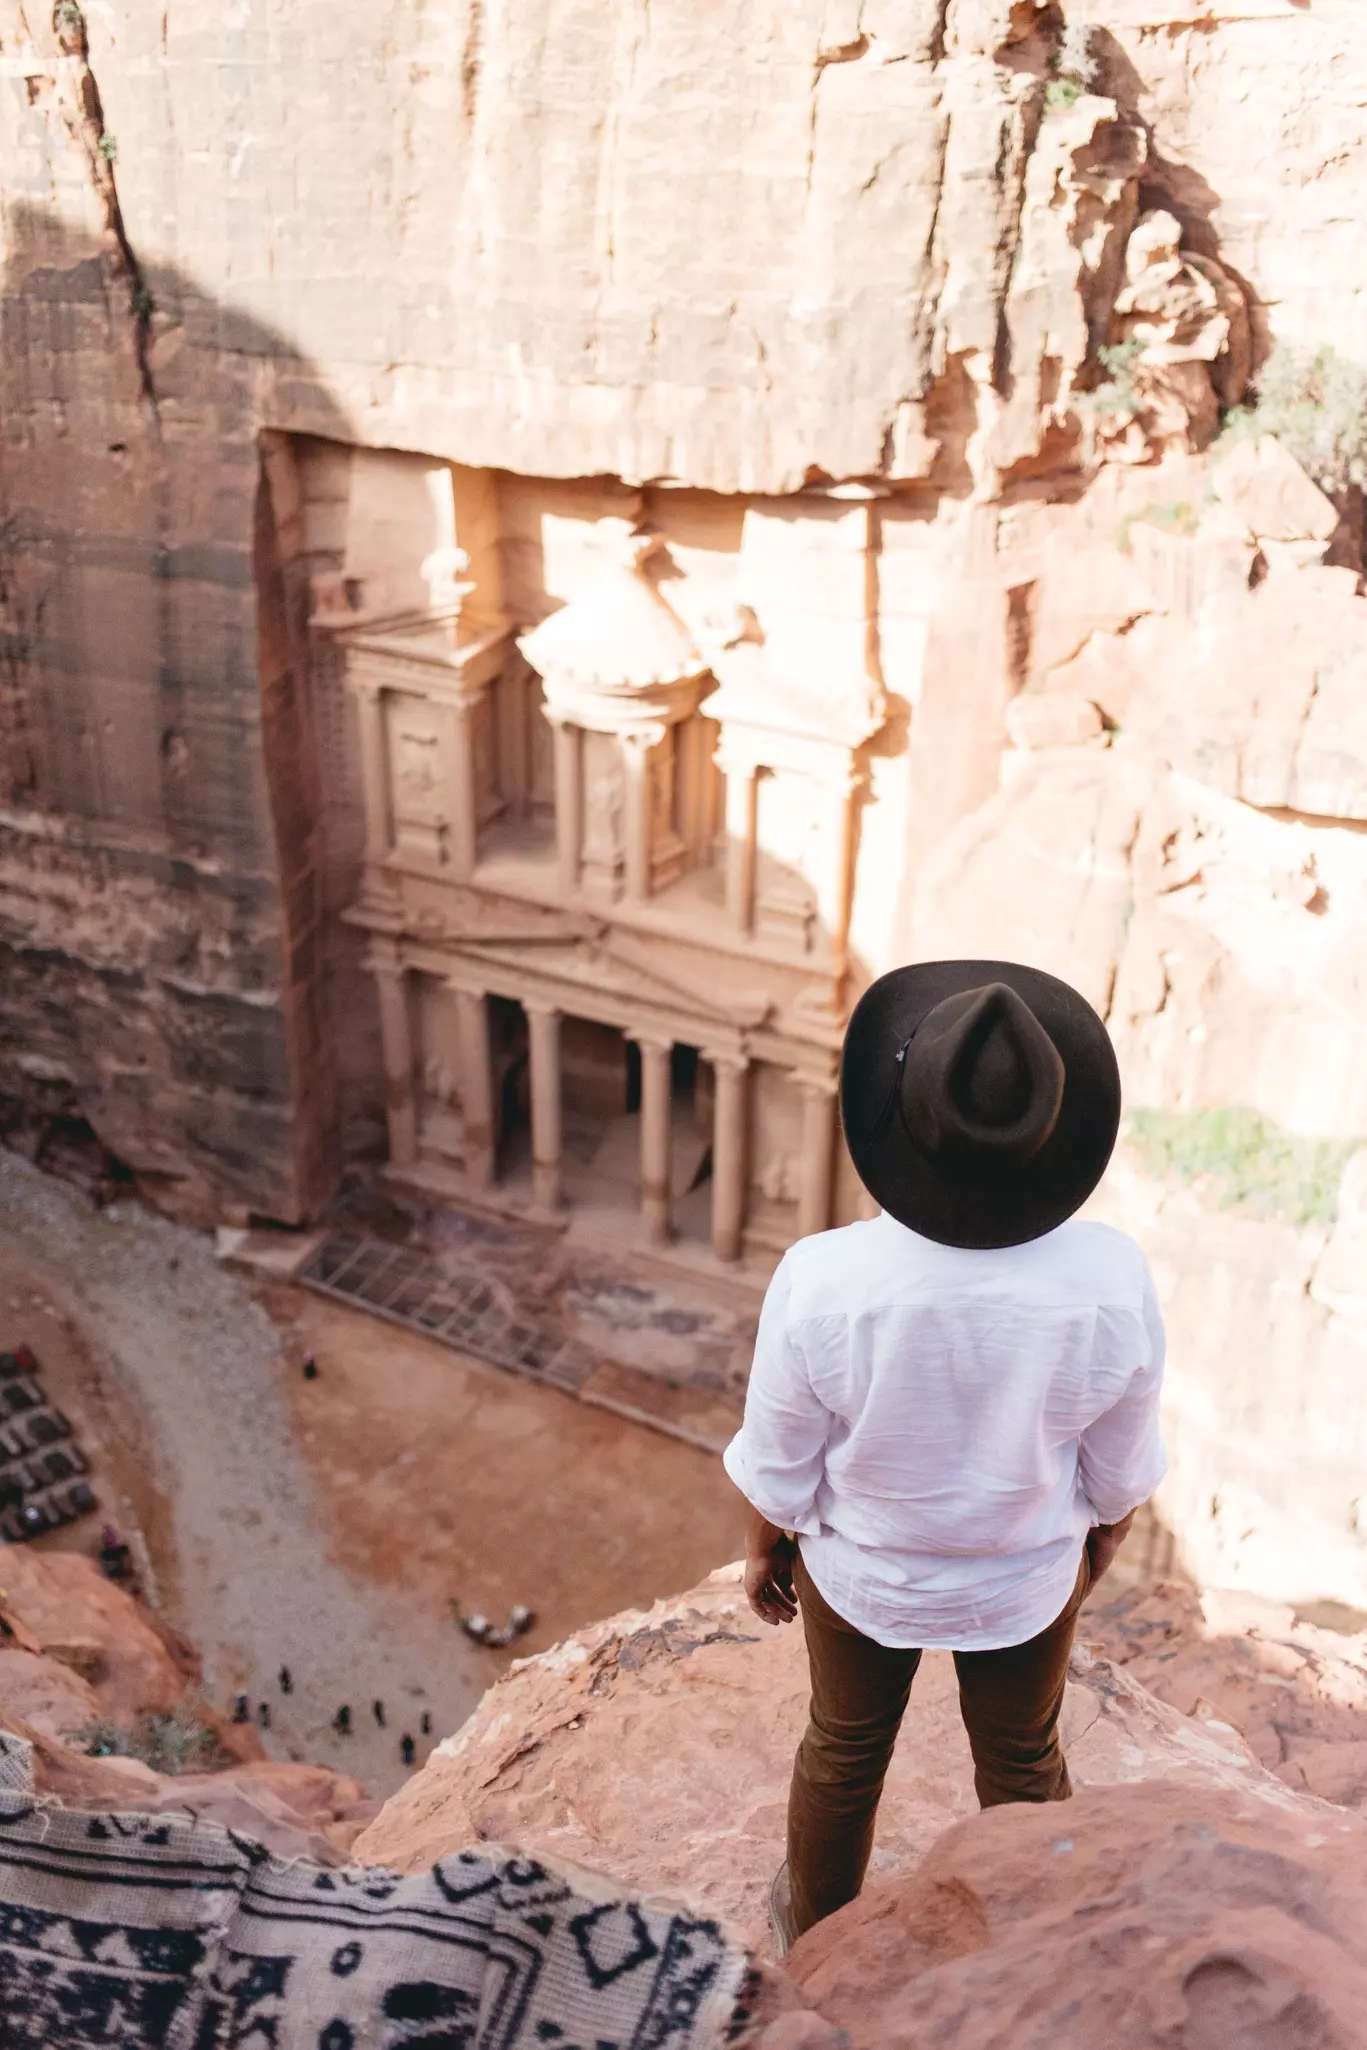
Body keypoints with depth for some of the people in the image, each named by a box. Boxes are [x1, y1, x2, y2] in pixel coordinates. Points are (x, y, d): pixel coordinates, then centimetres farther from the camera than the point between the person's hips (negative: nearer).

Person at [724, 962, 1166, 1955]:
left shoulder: (821, 1285, -36)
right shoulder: (1111, 1283, -32)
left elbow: (779, 1463, -18)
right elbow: (1119, 1464, -13)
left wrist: (763, 1547, 4)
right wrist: (1099, 1547, 9)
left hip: (865, 1567, -1)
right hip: (1023, 1576, 1)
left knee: (847, 1741, 29)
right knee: (1021, 1753, 30)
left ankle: (818, 1922, 56)